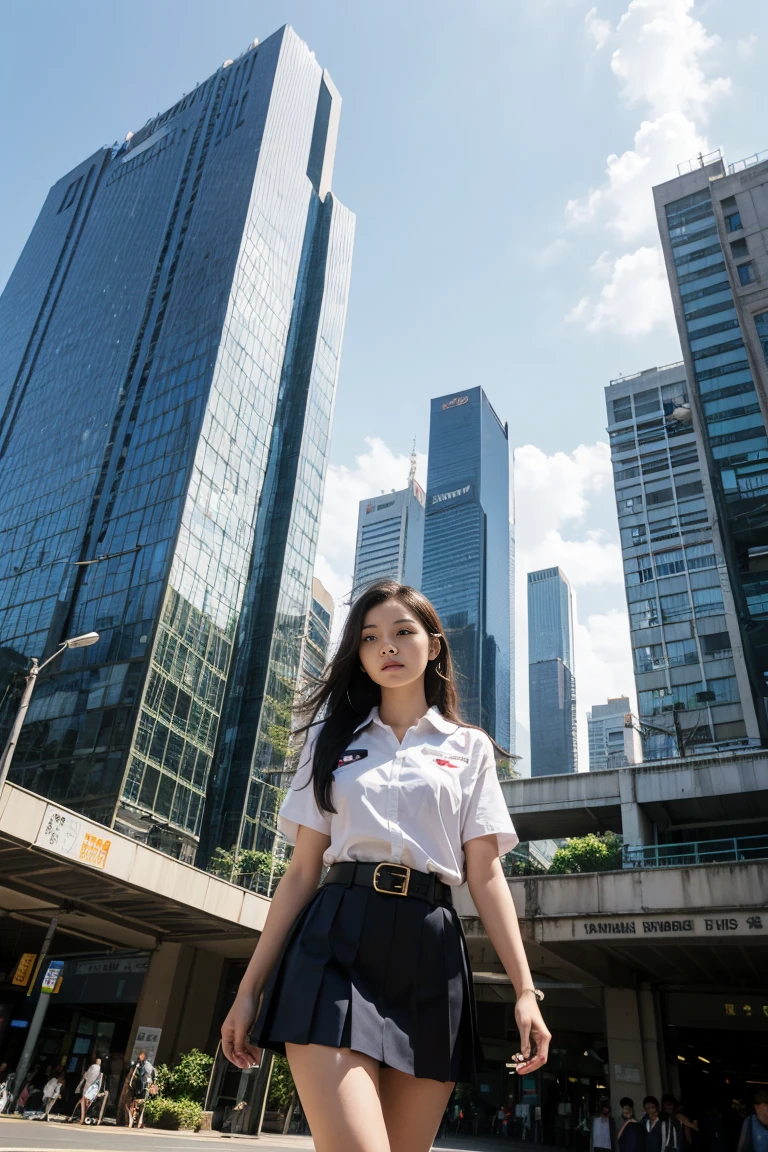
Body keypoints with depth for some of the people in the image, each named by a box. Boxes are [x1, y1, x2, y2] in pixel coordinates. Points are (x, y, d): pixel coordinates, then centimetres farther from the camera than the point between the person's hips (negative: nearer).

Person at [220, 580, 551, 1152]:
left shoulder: (469, 747, 12)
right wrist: (251, 987, 7)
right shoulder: (334, 738, 14)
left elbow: (486, 875, 7)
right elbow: (302, 871, 11)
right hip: (335, 944, 0)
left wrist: (525, 989, -3)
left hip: (428, 953, 1)